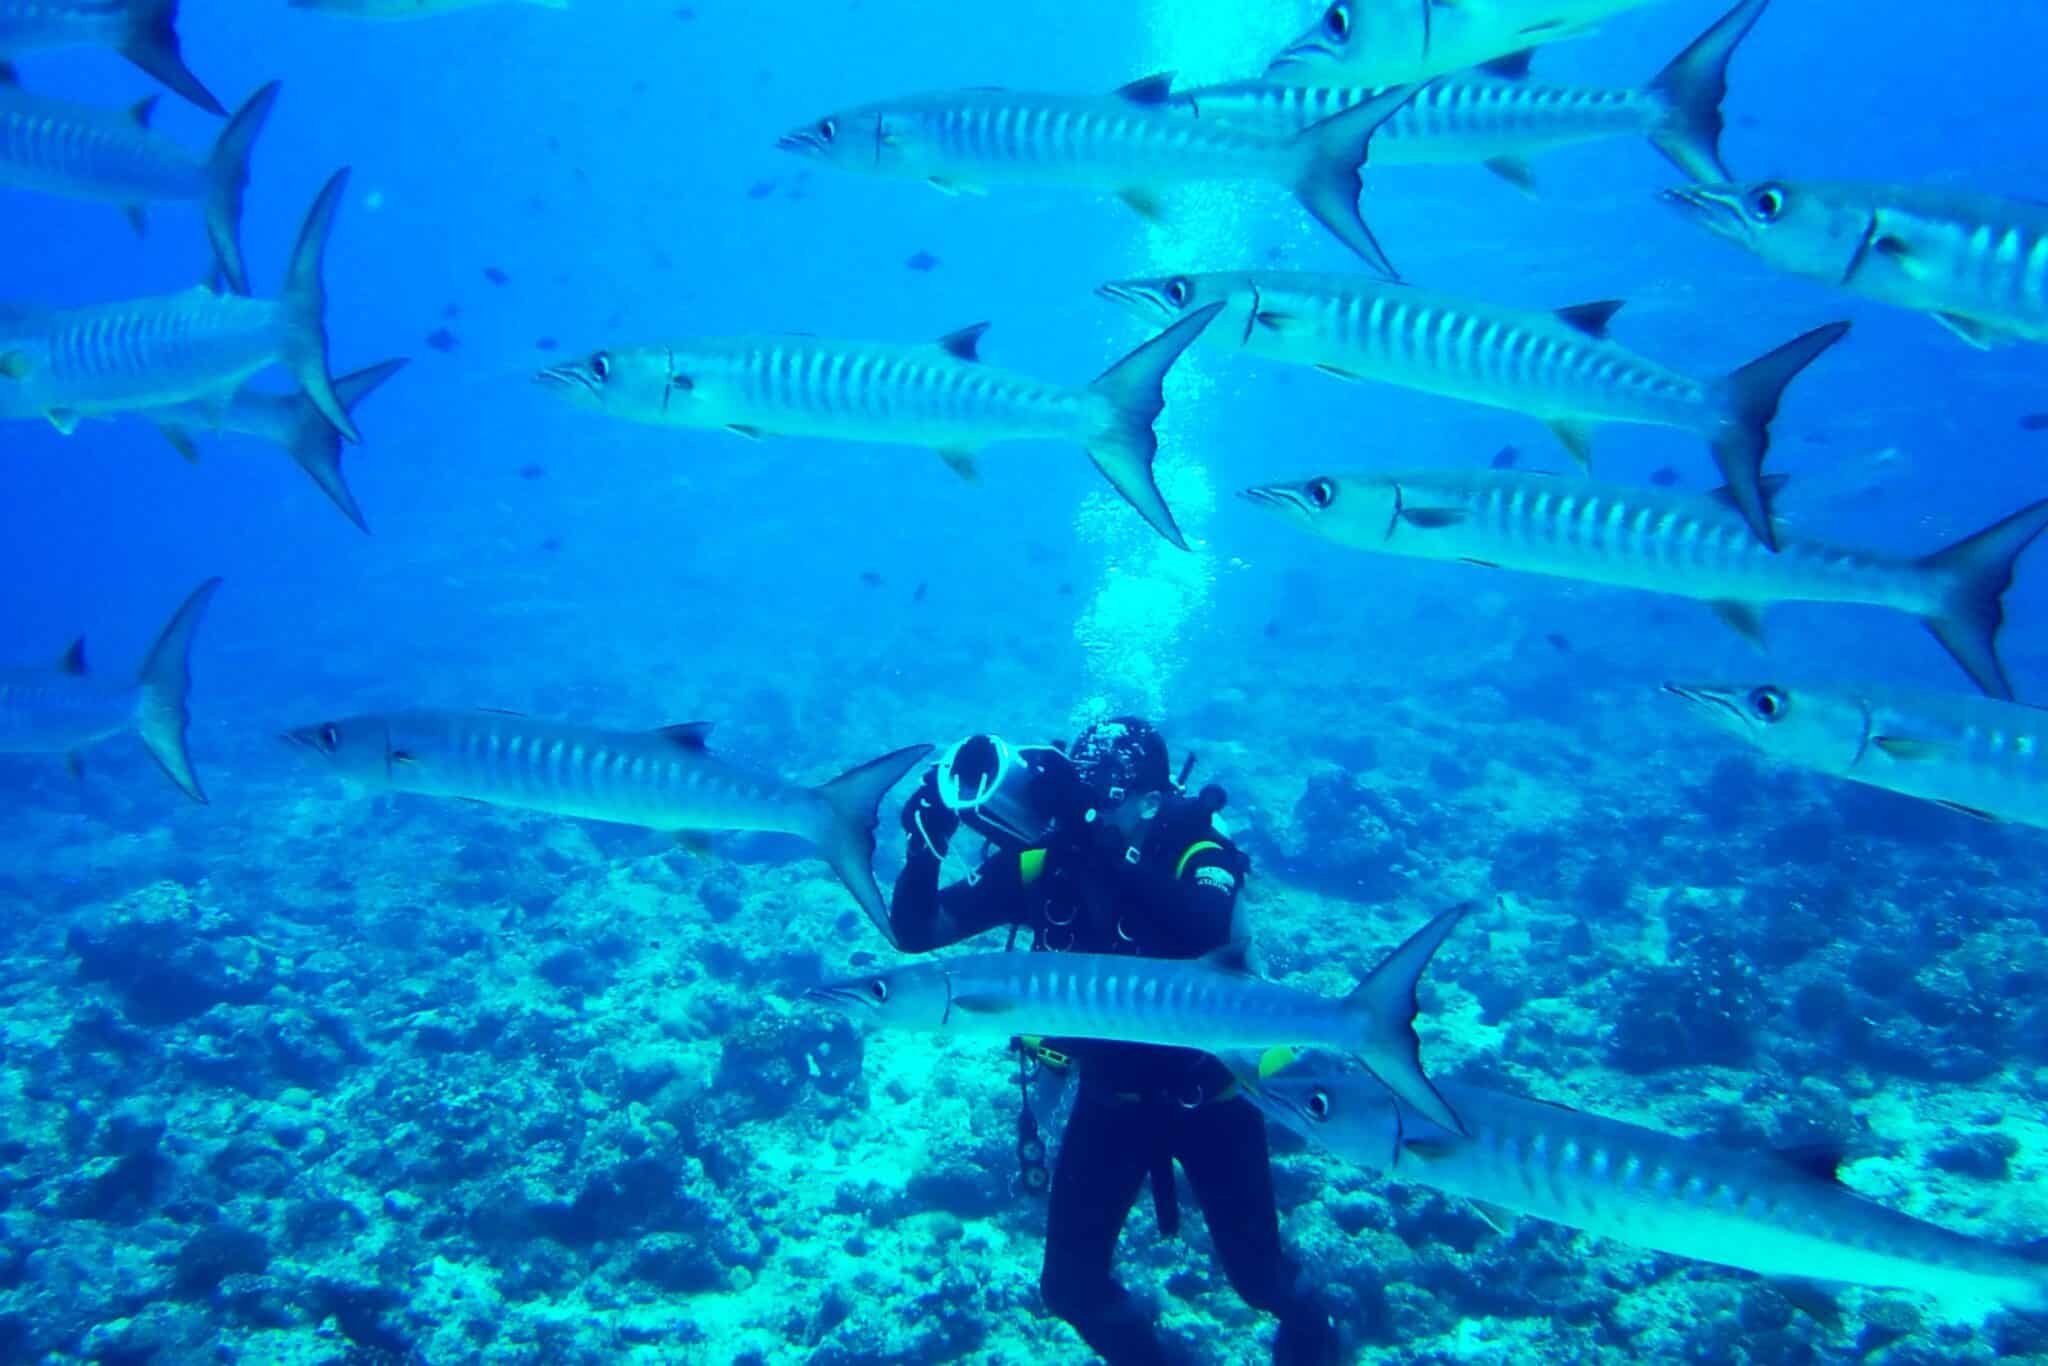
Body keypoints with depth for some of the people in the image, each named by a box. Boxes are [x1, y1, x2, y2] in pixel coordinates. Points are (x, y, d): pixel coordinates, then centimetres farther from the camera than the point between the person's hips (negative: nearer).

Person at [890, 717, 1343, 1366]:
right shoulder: (1042, 856, -17)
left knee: (1257, 1275, 9)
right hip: (1111, 1095, 3)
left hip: (1208, 1091, -3)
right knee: (1070, 1285, 4)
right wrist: (925, 845, -36)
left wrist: (1098, 839, -54)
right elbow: (915, 932, -17)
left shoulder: (1198, 852, -25)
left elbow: (1201, 935, -49)